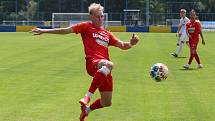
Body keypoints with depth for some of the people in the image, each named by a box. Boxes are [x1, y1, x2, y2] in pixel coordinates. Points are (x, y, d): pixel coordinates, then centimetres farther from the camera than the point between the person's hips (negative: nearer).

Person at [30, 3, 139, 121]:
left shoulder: (107, 34, 26)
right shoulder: (86, 27, 10)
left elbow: (122, 45, 22)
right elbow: (66, 30, 6)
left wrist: (131, 43, -1)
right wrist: (44, 31, 1)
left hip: (104, 71, 6)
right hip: (93, 63, -6)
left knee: (106, 102, 7)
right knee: (109, 64, -42)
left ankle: (86, 109, 39)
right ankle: (87, 97, -43)